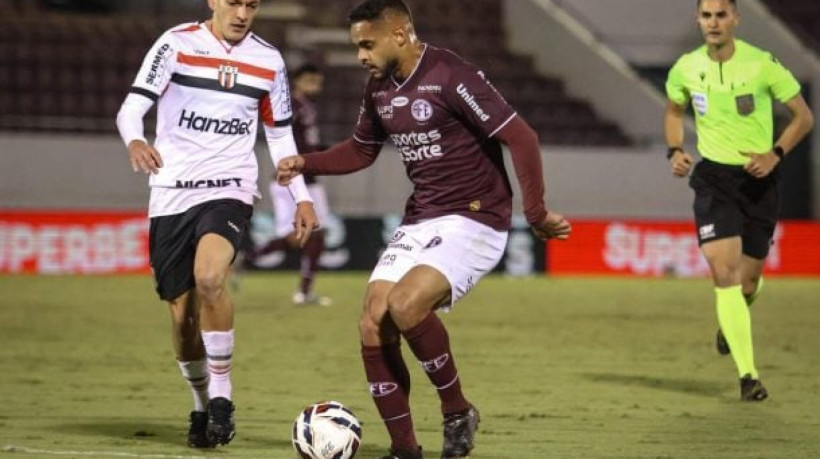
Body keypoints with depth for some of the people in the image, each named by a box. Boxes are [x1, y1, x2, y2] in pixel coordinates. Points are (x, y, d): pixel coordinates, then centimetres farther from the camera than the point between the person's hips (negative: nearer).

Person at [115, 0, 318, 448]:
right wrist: (135, 141, -35)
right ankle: (202, 406, 27)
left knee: (209, 276, -29)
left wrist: (301, 197, 8)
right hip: (171, 194, 0)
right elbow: (131, 107, -12)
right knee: (182, 314, 2)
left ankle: (221, 394, -16)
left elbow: (280, 134, 16)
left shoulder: (268, 61, 5)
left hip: (229, 191, 0)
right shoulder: (177, 44, -4)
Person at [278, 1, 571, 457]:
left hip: (473, 220, -8)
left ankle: (457, 411, -5)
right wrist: (306, 163, 6)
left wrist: (536, 213, -22)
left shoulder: (451, 76, -18)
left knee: (406, 305, -28)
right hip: (419, 222, 8)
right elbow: (362, 150, 23)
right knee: (373, 325, -4)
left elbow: (521, 138, -19)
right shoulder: (380, 89, 7)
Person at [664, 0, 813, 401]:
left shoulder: (762, 65, -11)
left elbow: (803, 116, -2)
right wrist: (675, 151, 1)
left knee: (747, 280, 8)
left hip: (758, 178, -1)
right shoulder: (686, 69, -2)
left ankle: (730, 323, 46)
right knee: (723, 269, -17)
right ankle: (748, 375, -16)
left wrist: (775, 154, -16)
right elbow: (674, 111, 19)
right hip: (713, 177, 1)